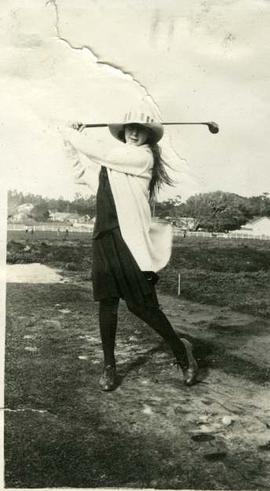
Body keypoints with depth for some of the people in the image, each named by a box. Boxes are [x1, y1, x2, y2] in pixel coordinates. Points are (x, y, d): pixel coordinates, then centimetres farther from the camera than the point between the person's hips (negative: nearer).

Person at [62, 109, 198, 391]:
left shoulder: (143, 156, -4)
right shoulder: (117, 155, 18)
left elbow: (99, 155, -10)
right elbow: (84, 174, 30)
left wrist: (71, 135, 5)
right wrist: (73, 144, 21)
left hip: (130, 238, -7)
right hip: (105, 236, 7)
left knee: (140, 304, -6)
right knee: (107, 301, 6)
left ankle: (181, 350, 17)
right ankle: (109, 366, 20)